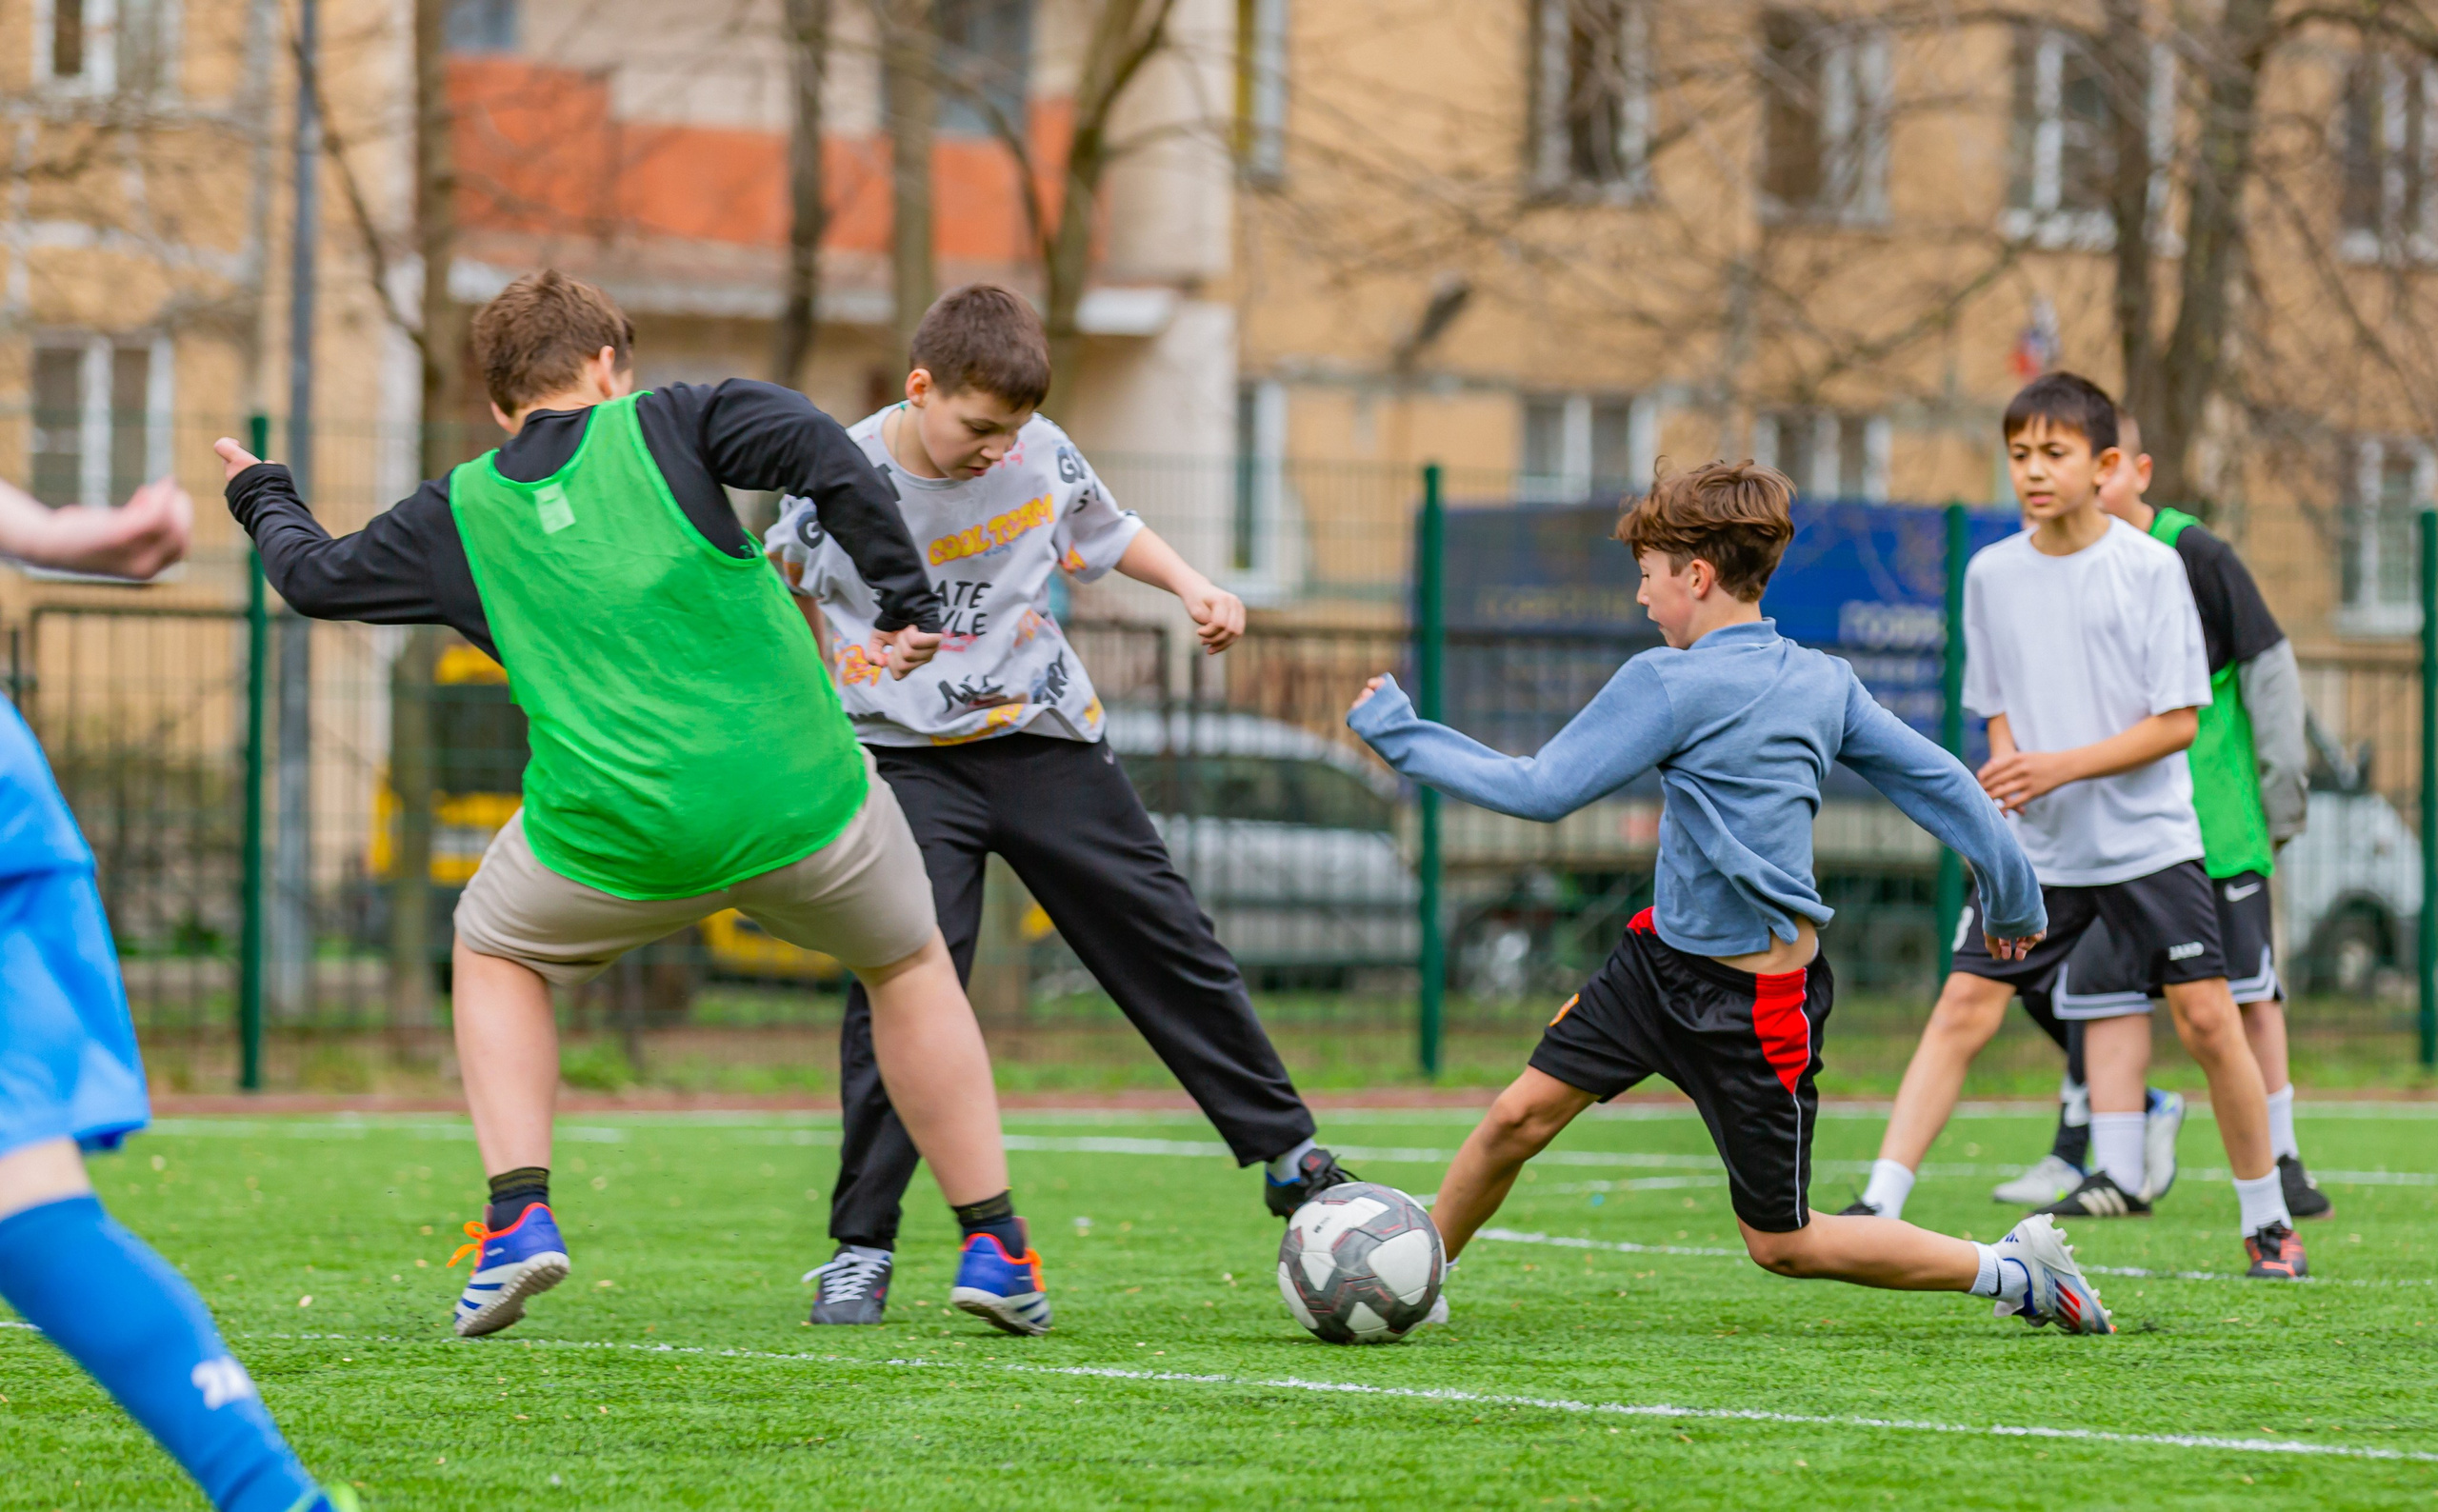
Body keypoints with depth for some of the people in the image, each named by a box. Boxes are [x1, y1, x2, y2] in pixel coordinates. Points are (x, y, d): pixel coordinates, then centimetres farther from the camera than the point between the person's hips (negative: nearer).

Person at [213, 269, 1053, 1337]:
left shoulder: (459, 515, 11)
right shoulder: (666, 426, 4)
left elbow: (315, 578, 25)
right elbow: (824, 455, -12)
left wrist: (264, 499, 45)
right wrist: (907, 598, -8)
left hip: (615, 838, 1)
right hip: (800, 796, -1)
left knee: (496, 954, 29)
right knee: (909, 967, 25)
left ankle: (518, 1214, 11)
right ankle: (993, 1243, 20)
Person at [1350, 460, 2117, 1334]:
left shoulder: (1669, 684, -21)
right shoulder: (1821, 680, 1)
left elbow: (1542, 791, -18)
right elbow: (1940, 783, 4)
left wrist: (1401, 735, -9)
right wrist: (2014, 902, 17)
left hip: (1757, 1000, -9)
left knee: (1780, 1244, 4)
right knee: (1520, 1114, 5)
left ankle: (2015, 1270, 13)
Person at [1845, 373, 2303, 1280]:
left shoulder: (2151, 568, -7)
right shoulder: (1992, 574, 4)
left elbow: (2178, 722, -9)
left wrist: (2063, 766, -19)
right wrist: (2006, 766, -7)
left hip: (2147, 838, -3)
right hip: (2035, 846, 3)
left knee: (2206, 1018, -5)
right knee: (1964, 1008, -7)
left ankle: (2267, 1222, 10)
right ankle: (1879, 1207, -9)